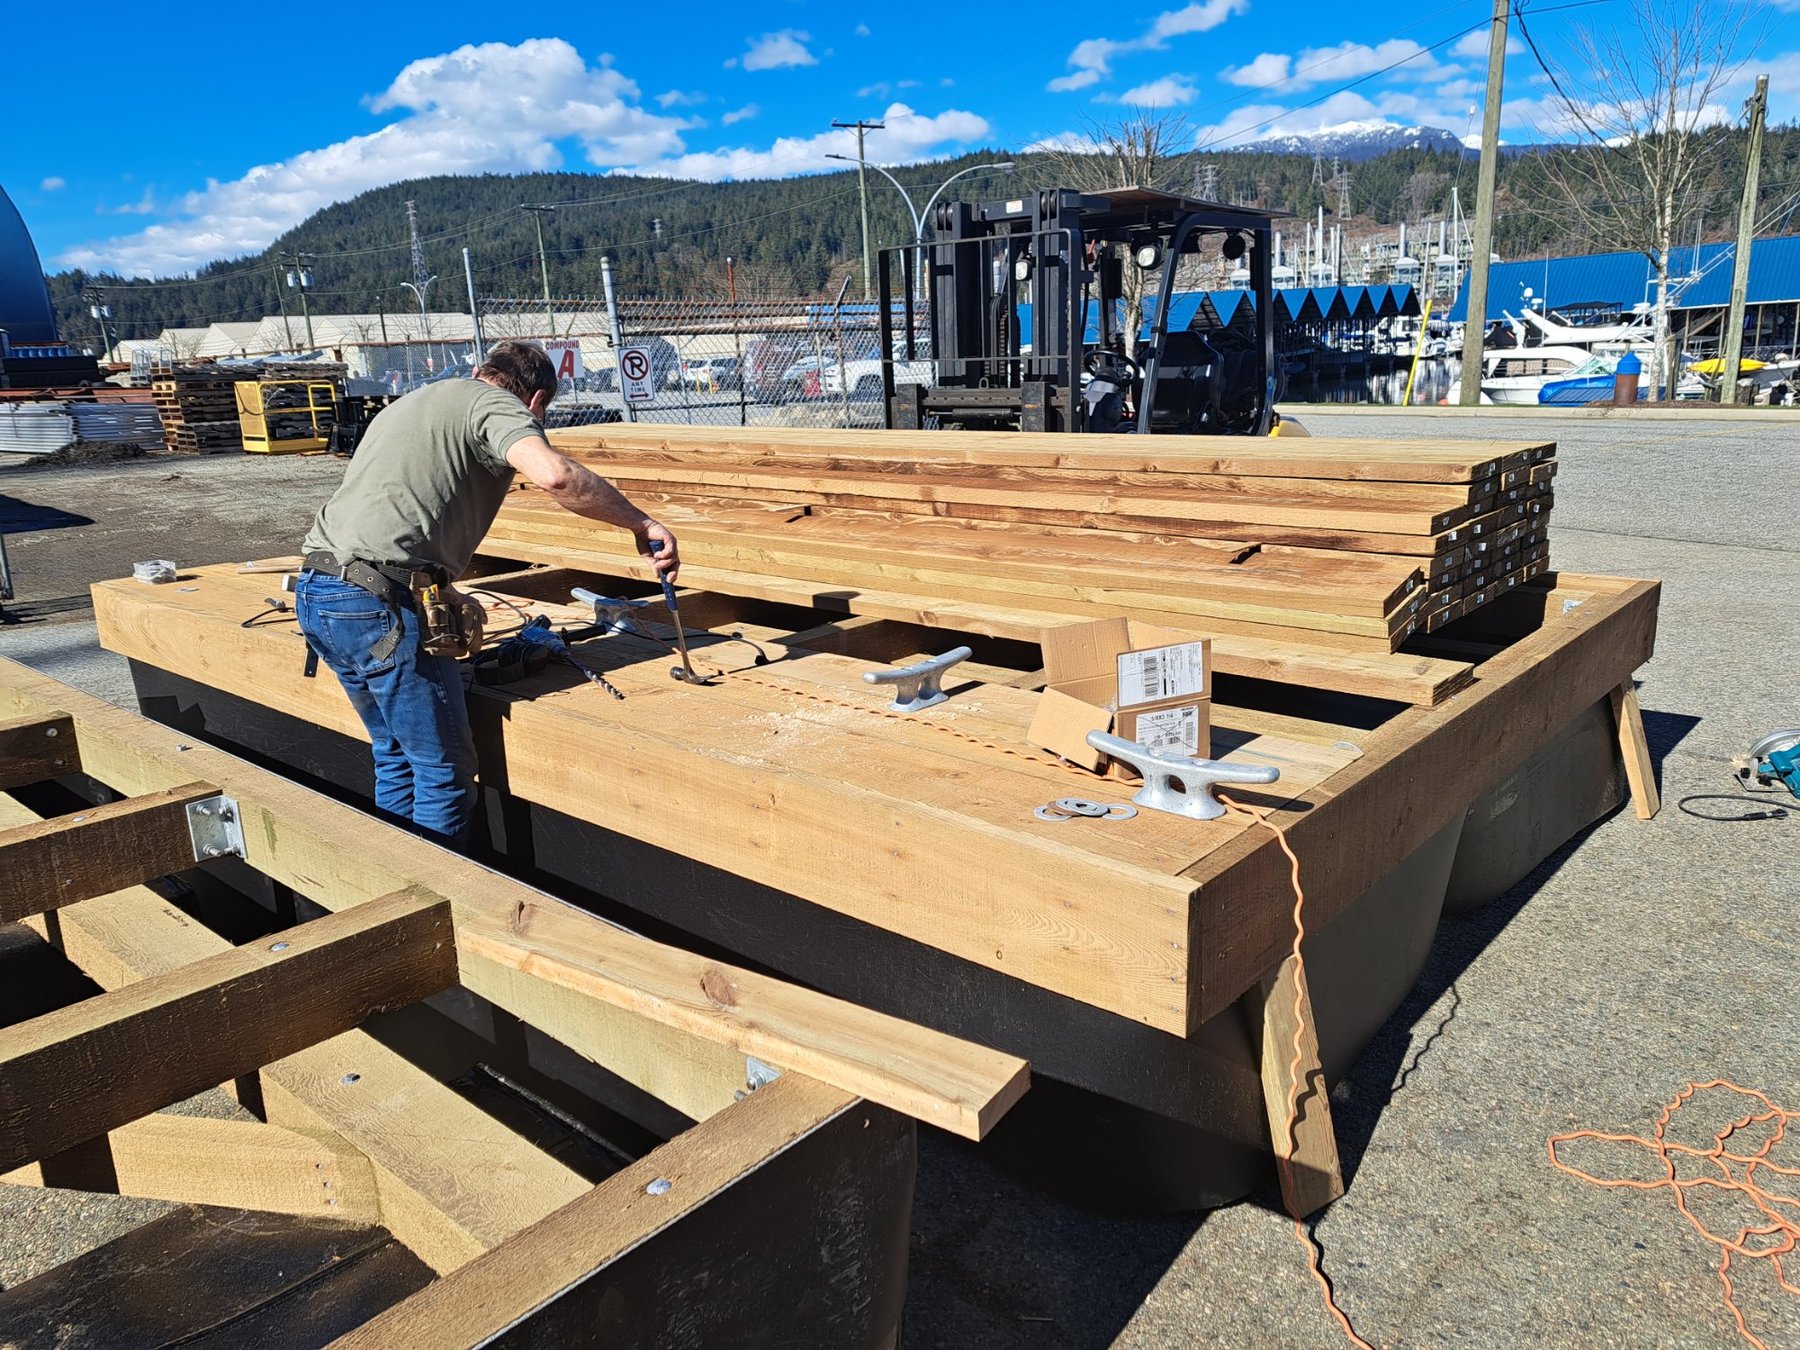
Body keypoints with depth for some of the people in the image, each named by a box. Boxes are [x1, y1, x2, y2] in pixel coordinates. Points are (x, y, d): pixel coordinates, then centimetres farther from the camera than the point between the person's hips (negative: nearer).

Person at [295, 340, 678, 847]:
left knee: (397, 757, 22)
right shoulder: (498, 406, 0)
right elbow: (554, 474, -21)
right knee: (445, 771, 3)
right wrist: (642, 525, -11)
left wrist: (447, 595, 25)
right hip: (379, 604, -9)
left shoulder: (410, 403, 28)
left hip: (316, 594, 9)